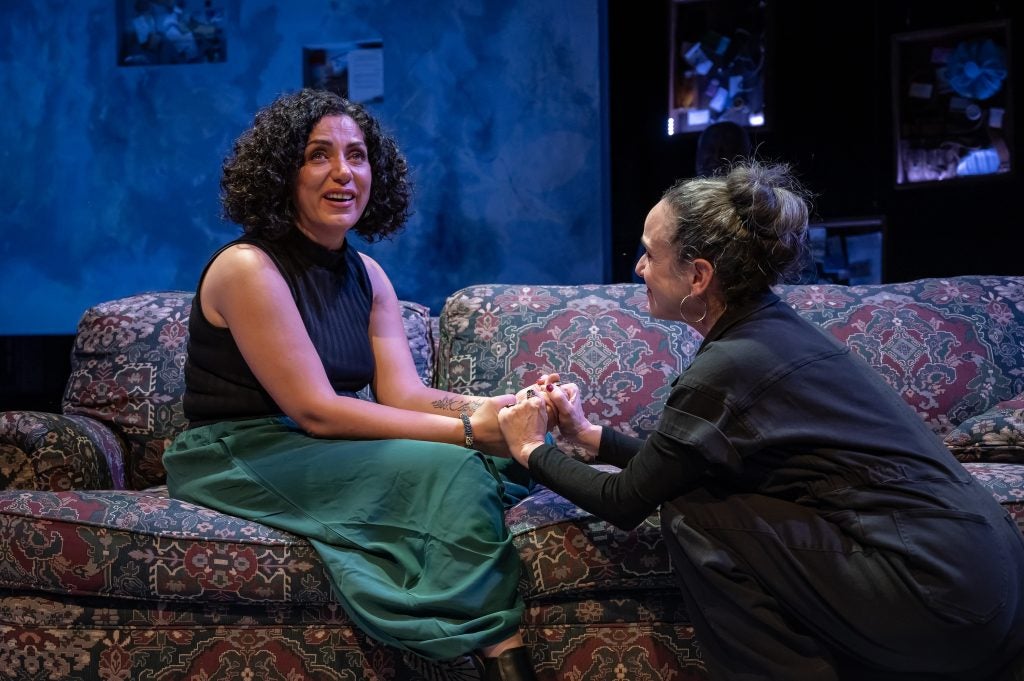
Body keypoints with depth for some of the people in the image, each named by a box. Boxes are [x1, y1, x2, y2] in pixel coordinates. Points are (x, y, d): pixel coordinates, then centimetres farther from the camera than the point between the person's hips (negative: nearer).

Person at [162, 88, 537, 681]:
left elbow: (405, 395, -1)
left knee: (510, 455, -14)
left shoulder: (366, 275, 10)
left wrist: (504, 408, -21)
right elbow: (315, 410, -20)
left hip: (329, 449, 8)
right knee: (453, 470, -26)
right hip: (240, 457, -7)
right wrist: (469, 429, -22)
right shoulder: (248, 267, -14)